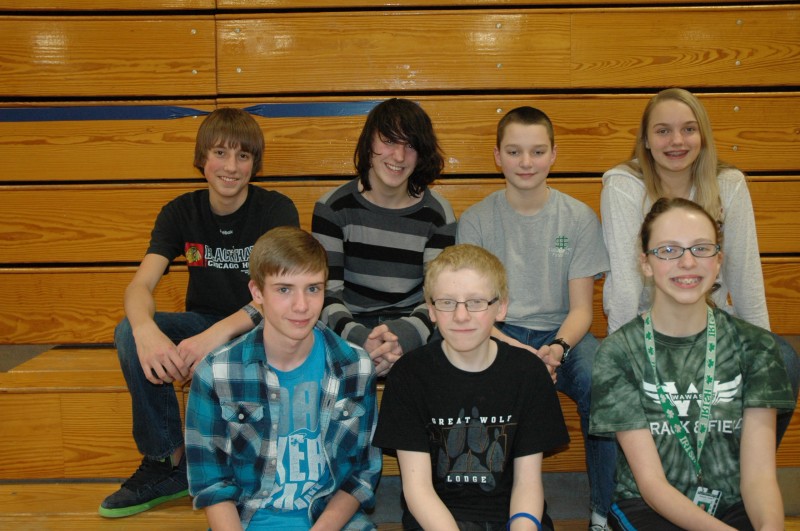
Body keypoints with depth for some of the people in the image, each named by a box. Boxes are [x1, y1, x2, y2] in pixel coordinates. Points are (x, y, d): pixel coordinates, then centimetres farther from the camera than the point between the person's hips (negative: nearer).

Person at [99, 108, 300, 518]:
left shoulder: (277, 210, -11)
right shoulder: (181, 212, -2)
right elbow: (140, 285, -15)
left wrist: (221, 332, -41)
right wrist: (145, 330, -40)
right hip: (202, 324, 3)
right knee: (128, 333, -24)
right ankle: (167, 463, -11)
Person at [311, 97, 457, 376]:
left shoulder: (438, 214, 1)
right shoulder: (332, 207, -1)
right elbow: (326, 292, -7)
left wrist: (404, 335, -28)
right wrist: (360, 339, -28)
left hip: (412, 327, 1)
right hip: (351, 326, -1)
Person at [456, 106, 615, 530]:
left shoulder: (580, 218, 2)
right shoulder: (475, 220, 1)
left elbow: (581, 308, 0)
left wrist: (558, 348, -22)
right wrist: (517, 351, -21)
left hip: (561, 333, 1)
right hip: (498, 335, 0)